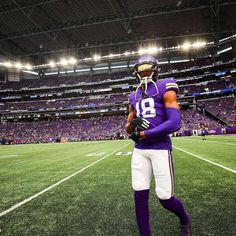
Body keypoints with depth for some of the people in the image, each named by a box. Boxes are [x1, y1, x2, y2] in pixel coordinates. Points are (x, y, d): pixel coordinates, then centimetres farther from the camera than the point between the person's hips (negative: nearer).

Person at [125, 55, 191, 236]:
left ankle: (184, 220, 36)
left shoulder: (165, 89, -3)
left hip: (160, 148, -5)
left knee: (165, 197, 1)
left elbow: (174, 123, -16)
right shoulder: (134, 96, 15)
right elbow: (129, 130, 18)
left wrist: (142, 134, -14)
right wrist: (132, 124, -7)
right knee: (140, 195, 3)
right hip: (140, 150, 5)